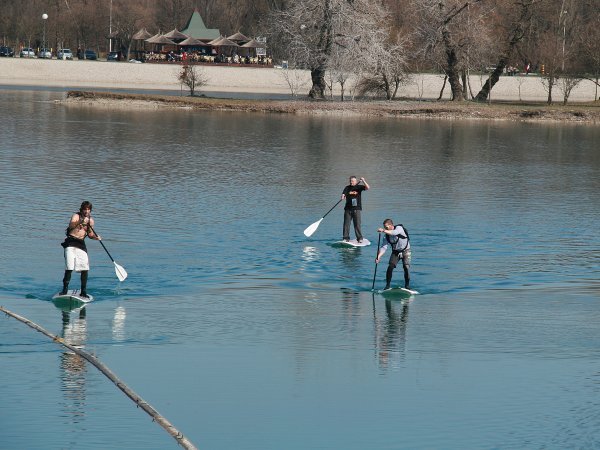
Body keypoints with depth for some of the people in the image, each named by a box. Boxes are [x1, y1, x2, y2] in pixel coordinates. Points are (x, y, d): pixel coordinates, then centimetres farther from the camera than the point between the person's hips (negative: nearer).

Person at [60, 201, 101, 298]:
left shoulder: (90, 220, 11)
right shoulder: (76, 216, -5)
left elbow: (90, 234, 20)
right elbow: (71, 225, -24)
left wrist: (95, 237, -1)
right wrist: (80, 222, -39)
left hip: (81, 244, 5)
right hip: (71, 243, -5)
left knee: (85, 268, -1)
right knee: (69, 268, -13)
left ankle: (83, 291, 9)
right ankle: (65, 289, -3)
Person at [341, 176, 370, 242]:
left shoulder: (359, 187, 4)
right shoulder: (347, 188, 7)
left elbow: (367, 188, -7)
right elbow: (343, 194, -2)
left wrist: (363, 181, -20)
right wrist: (343, 197, -25)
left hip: (356, 209, -2)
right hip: (348, 208, 2)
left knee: (357, 224, -3)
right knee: (346, 224, 1)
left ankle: (359, 238, 2)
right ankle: (346, 238, 6)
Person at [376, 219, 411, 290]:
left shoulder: (399, 228, -20)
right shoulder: (387, 236, -8)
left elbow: (394, 233, -43)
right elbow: (384, 247, -13)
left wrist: (383, 231, -52)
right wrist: (378, 257, -27)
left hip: (405, 251, -4)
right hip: (395, 252, 4)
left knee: (406, 267, -17)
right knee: (390, 267, -12)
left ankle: (407, 285, -3)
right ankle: (387, 285, -1)